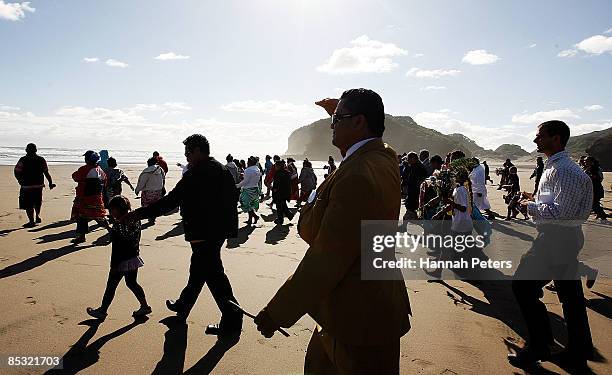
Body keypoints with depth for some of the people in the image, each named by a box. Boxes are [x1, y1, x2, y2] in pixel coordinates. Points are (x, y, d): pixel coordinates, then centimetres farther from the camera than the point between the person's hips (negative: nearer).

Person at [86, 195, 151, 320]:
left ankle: (102, 311, 24)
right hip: (134, 258, 8)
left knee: (111, 286, 9)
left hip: (122, 261, -8)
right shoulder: (135, 220, 2)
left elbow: (117, 248, -20)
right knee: (132, 283, 19)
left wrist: (114, 265, -15)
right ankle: (145, 306, 20)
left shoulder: (119, 224, -21)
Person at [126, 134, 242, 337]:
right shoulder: (223, 170, 9)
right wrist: (232, 228, 20)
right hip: (219, 230, 10)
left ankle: (231, 322, 3)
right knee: (198, 270, 23)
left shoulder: (196, 174, -18)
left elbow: (171, 200, -18)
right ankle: (183, 305, 43)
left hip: (203, 234, -10)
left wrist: (139, 213, -11)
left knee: (213, 274, -3)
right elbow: (232, 200, 13)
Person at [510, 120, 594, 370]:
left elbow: (561, 211, -25)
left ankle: (538, 347, 8)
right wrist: (536, 200, 10)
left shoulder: (563, 170, -18)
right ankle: (578, 354, 28)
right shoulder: (554, 167, 14)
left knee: (523, 286, -5)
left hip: (556, 238, -10)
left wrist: (531, 206, -13)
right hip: (564, 238, 10)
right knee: (570, 295, 15)